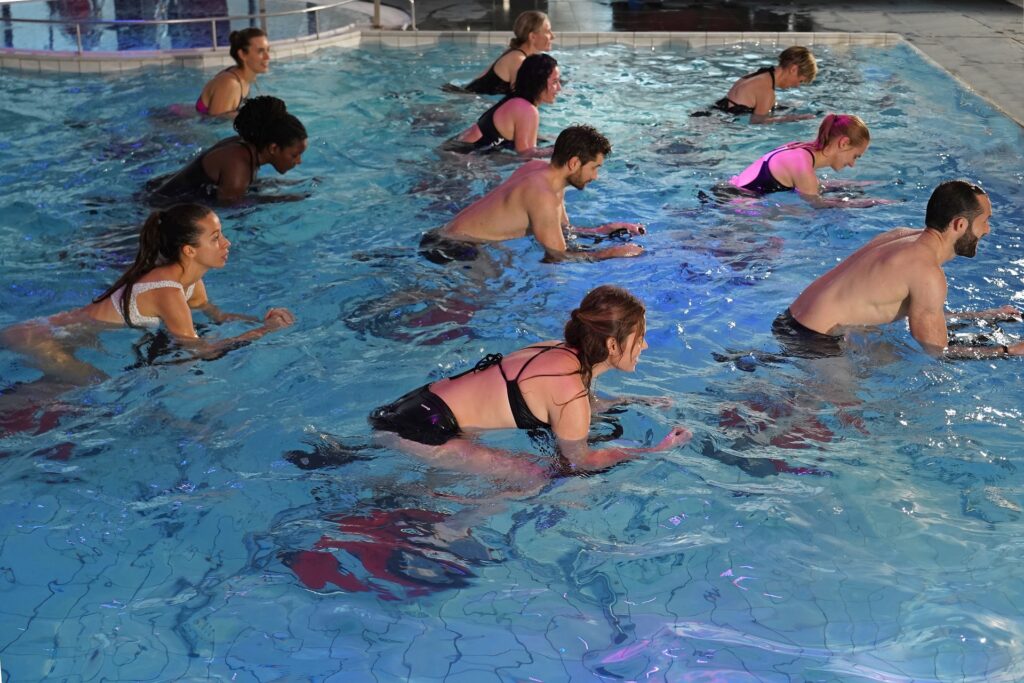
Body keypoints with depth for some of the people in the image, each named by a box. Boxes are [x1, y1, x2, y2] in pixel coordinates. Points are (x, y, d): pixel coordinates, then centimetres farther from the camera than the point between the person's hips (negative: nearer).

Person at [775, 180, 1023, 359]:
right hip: (811, 341, -10)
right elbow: (937, 351, -15)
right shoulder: (927, 273, -21)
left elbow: (921, 314, 19)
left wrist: (985, 316, 24)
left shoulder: (907, 237, 7)